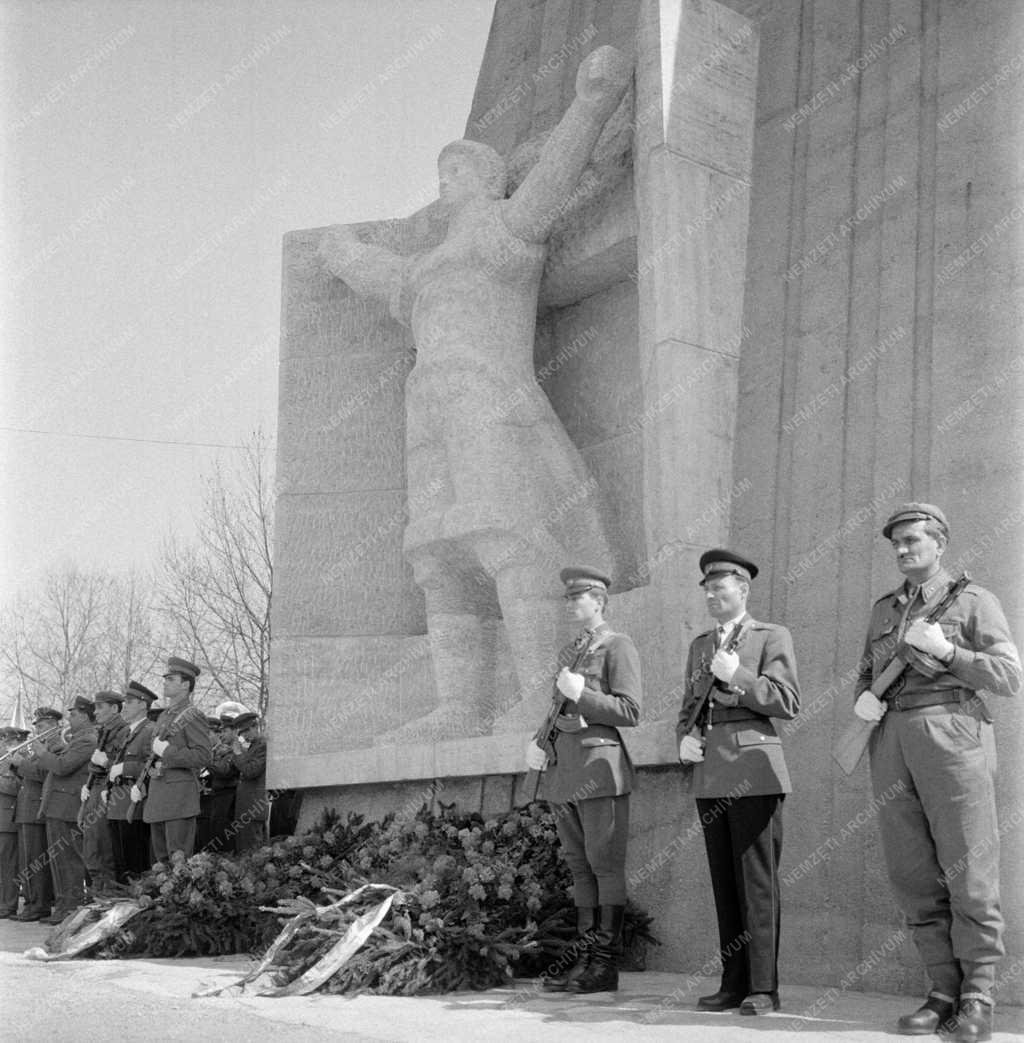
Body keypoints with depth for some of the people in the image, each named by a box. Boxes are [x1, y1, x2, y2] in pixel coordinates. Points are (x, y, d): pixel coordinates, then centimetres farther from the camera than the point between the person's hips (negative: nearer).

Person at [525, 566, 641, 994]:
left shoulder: (618, 647, -3)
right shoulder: (569, 651, 21)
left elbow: (629, 713, -9)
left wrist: (582, 694, -17)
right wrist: (538, 741, 10)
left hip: (600, 763, -8)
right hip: (563, 765, 8)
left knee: (605, 863, -4)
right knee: (579, 865, 9)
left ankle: (606, 964, -2)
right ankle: (583, 952, 13)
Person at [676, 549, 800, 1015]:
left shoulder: (772, 637, 3)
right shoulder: (699, 645, 20)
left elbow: (786, 702, -5)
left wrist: (737, 675, -14)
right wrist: (685, 739, 4)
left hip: (753, 772, -5)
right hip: (709, 776, 5)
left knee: (758, 883, -6)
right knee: (724, 884, 6)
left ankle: (763, 987, -2)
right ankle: (733, 983, 10)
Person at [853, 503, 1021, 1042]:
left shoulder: (973, 600, 5)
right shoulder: (883, 609, 20)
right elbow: (867, 674, 26)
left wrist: (944, 652, -11)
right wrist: (863, 698, 4)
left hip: (952, 734, -5)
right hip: (891, 740, 5)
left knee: (968, 872, -5)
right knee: (913, 875, 2)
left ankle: (977, 998, 2)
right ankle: (944, 992, 9)